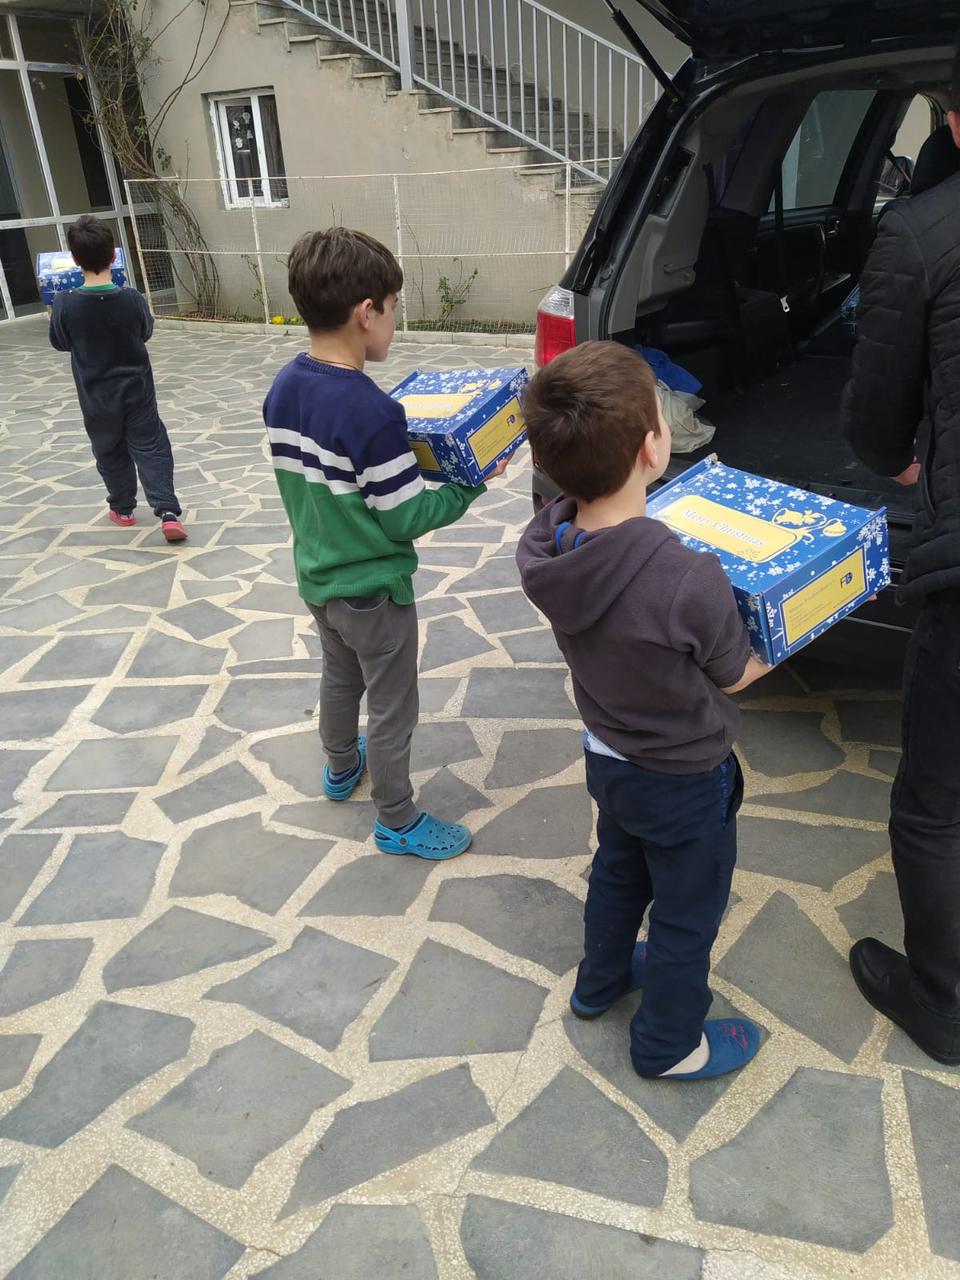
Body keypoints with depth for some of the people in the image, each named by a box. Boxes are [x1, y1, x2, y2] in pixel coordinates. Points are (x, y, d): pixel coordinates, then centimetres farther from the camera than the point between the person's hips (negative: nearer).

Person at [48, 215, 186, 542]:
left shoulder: (65, 304, -16)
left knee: (110, 453, 19)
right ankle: (168, 513, -8)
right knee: (151, 448, 5)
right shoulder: (132, 299, -15)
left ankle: (123, 509, 32)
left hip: (96, 398, 1)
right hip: (137, 392, 0)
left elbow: (60, 343, 2)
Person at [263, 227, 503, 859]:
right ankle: (398, 823, 29)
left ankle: (342, 768, 52)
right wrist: (472, 485, -11)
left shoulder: (283, 388, -5)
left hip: (317, 576, 8)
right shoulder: (373, 411, -29)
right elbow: (406, 520, -23)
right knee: (392, 711, 11)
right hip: (373, 592, -8)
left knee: (340, 678, 29)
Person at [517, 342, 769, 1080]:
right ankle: (669, 1044, 44)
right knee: (688, 914, 20)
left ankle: (600, 982, 56)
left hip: (607, 757, 6)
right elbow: (735, 675, -16)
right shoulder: (692, 583, -38)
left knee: (619, 874, 31)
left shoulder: (543, 547, -19)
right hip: (684, 779, -6)